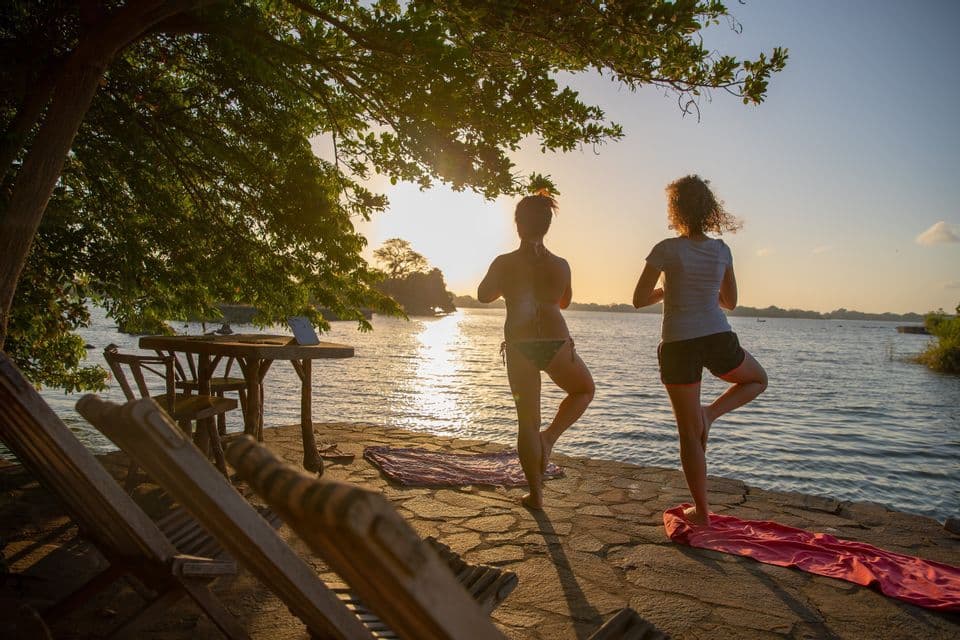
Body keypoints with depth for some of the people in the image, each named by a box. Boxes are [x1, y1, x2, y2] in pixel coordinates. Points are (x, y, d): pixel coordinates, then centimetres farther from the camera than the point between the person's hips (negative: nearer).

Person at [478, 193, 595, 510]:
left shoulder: (504, 263, -5)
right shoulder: (561, 265, -1)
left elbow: (483, 295, 12)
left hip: (519, 346, 1)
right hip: (556, 343, 0)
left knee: (527, 421, 11)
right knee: (585, 389, 28)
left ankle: (535, 493, 13)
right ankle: (550, 436, 8)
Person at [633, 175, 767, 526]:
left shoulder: (668, 249, -9)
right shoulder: (721, 250, 4)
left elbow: (639, 299, -6)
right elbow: (731, 302, 14)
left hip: (678, 346, -2)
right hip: (718, 340, 2)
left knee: (689, 432, 9)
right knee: (758, 380, 34)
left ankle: (702, 511, 14)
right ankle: (710, 413, 10)